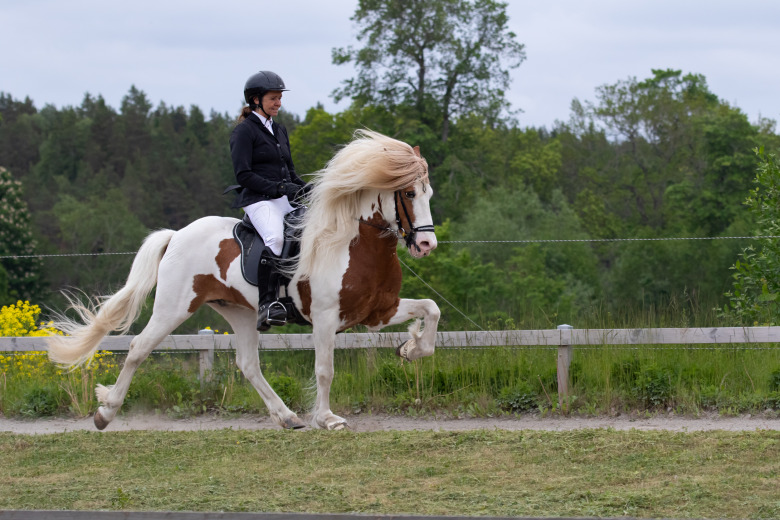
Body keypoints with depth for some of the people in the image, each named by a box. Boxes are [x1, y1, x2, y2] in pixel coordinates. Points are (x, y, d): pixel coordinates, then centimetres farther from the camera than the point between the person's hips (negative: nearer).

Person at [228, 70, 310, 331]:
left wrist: (306, 189, 4)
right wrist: (279, 188, -18)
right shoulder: (244, 131, -1)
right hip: (258, 200, -8)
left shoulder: (280, 131, 22)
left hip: (285, 200, 8)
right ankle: (267, 303, -37)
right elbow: (243, 175, -9)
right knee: (275, 238, -35)